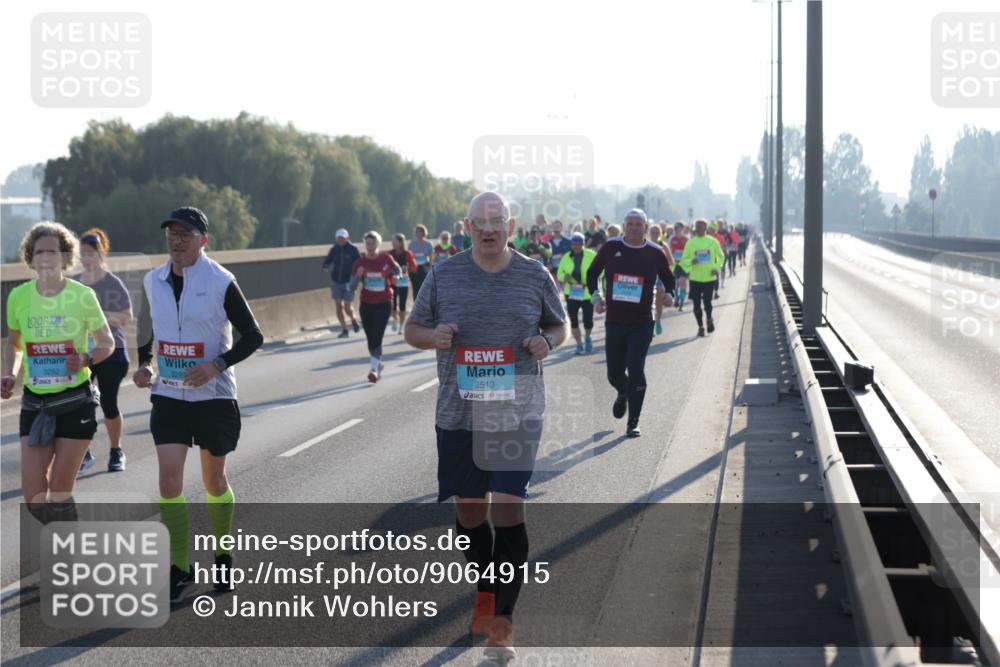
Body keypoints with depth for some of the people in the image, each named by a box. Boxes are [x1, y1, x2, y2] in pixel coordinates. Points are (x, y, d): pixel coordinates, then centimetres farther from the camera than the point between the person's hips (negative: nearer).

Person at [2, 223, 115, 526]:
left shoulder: (82, 295, -8)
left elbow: (107, 343, 3)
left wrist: (85, 359, -18)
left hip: (76, 401, -3)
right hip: (35, 403, 3)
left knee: (60, 490, -3)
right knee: (34, 497, -2)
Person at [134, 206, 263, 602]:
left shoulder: (221, 283, -11)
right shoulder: (153, 282, 2)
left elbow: (253, 336, -6)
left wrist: (217, 365, -20)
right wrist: (145, 366, 3)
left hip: (213, 395, -3)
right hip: (168, 395, 3)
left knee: (214, 480, 10)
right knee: (169, 479, -8)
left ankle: (223, 556, 31)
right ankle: (179, 567, 1)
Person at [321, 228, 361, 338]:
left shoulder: (353, 250, -5)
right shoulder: (334, 249, 3)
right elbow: (326, 262, 4)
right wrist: (326, 267, -18)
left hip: (348, 281, -3)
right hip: (336, 282, 3)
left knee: (347, 307, -5)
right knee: (338, 306, 0)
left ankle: (353, 319, 28)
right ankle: (344, 330, 8)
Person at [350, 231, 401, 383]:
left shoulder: (386, 259, -5)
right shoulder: (359, 262, -2)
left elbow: (398, 270, 14)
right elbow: (352, 284, -2)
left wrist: (396, 276, -8)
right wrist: (358, 275, -21)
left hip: (384, 303, -3)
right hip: (366, 303, 3)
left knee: (377, 337, -14)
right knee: (370, 338, 10)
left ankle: (374, 369, -19)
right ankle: (379, 364, 31)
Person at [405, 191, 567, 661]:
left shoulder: (535, 277, 2)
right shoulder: (444, 276, 2)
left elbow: (560, 325, 14)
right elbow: (412, 329, 10)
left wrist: (548, 341, -8)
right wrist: (432, 336, -13)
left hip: (518, 413, -2)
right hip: (459, 413, 2)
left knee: (509, 508, -11)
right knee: (469, 509, 11)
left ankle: (502, 620, -4)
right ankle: (485, 594, 36)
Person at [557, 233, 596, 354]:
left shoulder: (591, 255, -5)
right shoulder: (567, 257, 4)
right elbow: (560, 273, 9)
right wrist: (565, 277, -15)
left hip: (587, 293, -2)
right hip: (572, 293, 2)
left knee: (588, 321, -1)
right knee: (573, 320, -1)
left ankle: (587, 337, 32)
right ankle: (579, 344, 14)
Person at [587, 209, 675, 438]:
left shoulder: (655, 253, -1)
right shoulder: (611, 247, 0)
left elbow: (668, 278, 14)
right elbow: (592, 273, 11)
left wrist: (669, 294, -7)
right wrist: (596, 295, -5)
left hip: (641, 324, -2)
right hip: (614, 322, 2)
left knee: (635, 371, -10)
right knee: (614, 373, 9)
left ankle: (633, 424, 1)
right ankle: (623, 394, 47)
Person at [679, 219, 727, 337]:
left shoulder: (713, 242, 0)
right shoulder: (690, 243, 1)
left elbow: (721, 257, 12)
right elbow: (683, 260, 5)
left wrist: (717, 268, -4)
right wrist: (691, 262, -17)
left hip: (709, 278, -1)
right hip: (695, 278, 1)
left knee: (707, 302, -9)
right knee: (697, 304, 3)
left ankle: (709, 319, 21)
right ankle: (700, 327, 18)